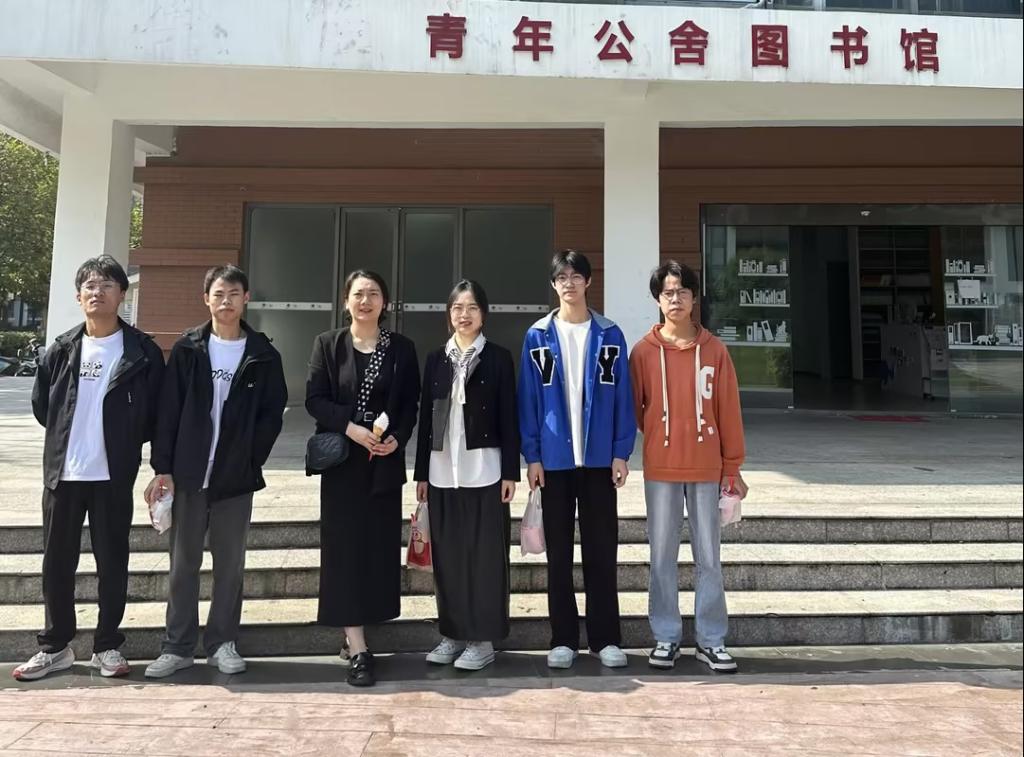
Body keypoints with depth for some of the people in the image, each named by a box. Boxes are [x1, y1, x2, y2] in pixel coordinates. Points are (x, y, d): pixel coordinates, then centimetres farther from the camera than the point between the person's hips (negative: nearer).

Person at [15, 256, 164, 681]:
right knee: (56, 561, 11)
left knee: (112, 561, 6)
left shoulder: (142, 351, -4)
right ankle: (56, 645, 26)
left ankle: (107, 646, 20)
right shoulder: (62, 349, 5)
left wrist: (123, 442, 1)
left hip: (113, 475, -3)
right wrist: (70, 436, 11)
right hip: (62, 472, 3)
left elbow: (155, 411, 0)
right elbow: (40, 405, 15)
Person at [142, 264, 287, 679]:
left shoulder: (263, 355, 1)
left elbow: (272, 414, 0)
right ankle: (177, 646, 21)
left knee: (230, 564, 9)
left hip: (237, 478, 0)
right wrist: (163, 468, -6)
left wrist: (250, 461, -8)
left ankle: (222, 642, 22)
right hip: (188, 475, 1)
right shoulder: (187, 349, 2)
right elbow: (168, 411, -1)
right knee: (183, 563, 9)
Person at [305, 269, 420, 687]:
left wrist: (397, 438, -12)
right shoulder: (328, 343, 2)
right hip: (342, 460, -2)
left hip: (385, 462, 2)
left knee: (380, 547, 6)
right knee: (346, 548, -3)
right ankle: (358, 650, 2)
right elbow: (314, 398, -3)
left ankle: (356, 636, 22)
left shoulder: (401, 348, 5)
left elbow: (411, 404, 5)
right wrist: (350, 428, -18)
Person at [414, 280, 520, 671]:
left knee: (485, 553, 1)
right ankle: (452, 633, 21)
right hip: (442, 471, 4)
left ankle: (483, 638, 12)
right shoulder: (435, 359, 11)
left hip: (484, 470, -3)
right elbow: (425, 417, 10)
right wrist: (422, 472, 7)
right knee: (447, 554, 8)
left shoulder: (498, 357, 2)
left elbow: (509, 418, -2)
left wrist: (510, 471, -7)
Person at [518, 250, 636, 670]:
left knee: (601, 550, 7)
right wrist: (532, 455, -4)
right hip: (554, 458, 0)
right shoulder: (538, 336, 3)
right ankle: (563, 638, 20)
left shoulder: (609, 335, 3)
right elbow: (528, 399, 1)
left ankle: (605, 637, 20)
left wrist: (621, 452, -4)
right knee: (558, 551, 9)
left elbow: (622, 397, 2)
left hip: (599, 456, 0)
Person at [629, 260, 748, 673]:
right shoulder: (643, 351, -1)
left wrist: (733, 467, 3)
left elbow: (728, 410, 3)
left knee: (709, 557, 8)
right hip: (660, 469, 0)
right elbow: (633, 408, 5)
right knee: (662, 556, 8)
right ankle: (666, 638, 20)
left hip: (706, 468, 1)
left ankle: (711, 640, 20)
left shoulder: (714, 349, 1)